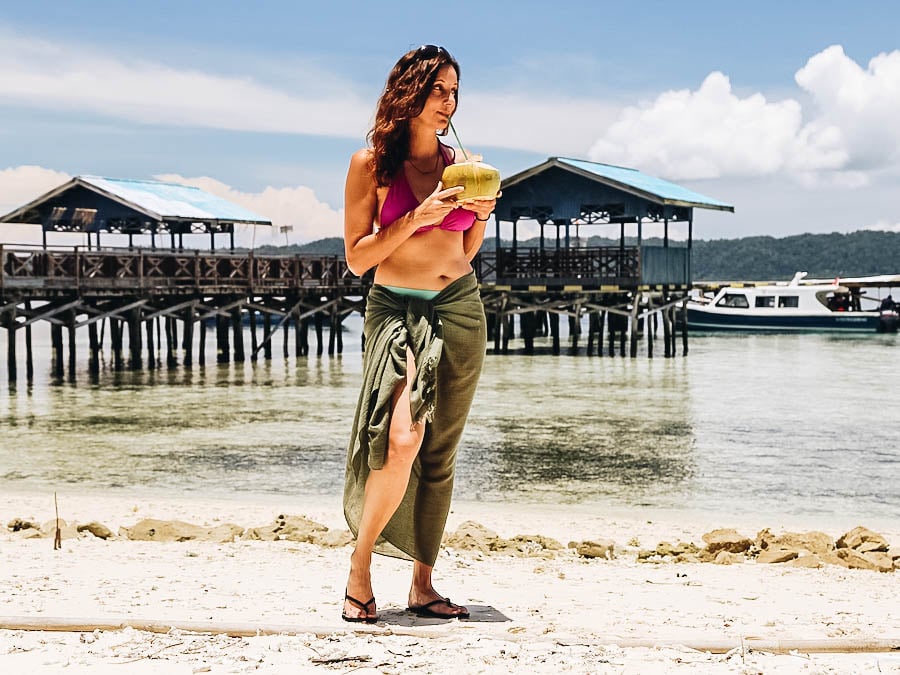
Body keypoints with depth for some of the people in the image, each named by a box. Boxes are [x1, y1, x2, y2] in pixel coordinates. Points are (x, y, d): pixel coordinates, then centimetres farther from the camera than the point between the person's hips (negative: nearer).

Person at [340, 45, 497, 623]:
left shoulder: (458, 164, 11)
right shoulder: (371, 164, -2)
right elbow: (357, 257, -3)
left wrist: (482, 215, 2)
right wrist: (416, 218, -13)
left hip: (461, 309, 5)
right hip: (396, 308, -5)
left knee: (441, 454, 5)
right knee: (402, 439, -23)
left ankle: (423, 585, 14)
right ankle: (360, 572, -5)